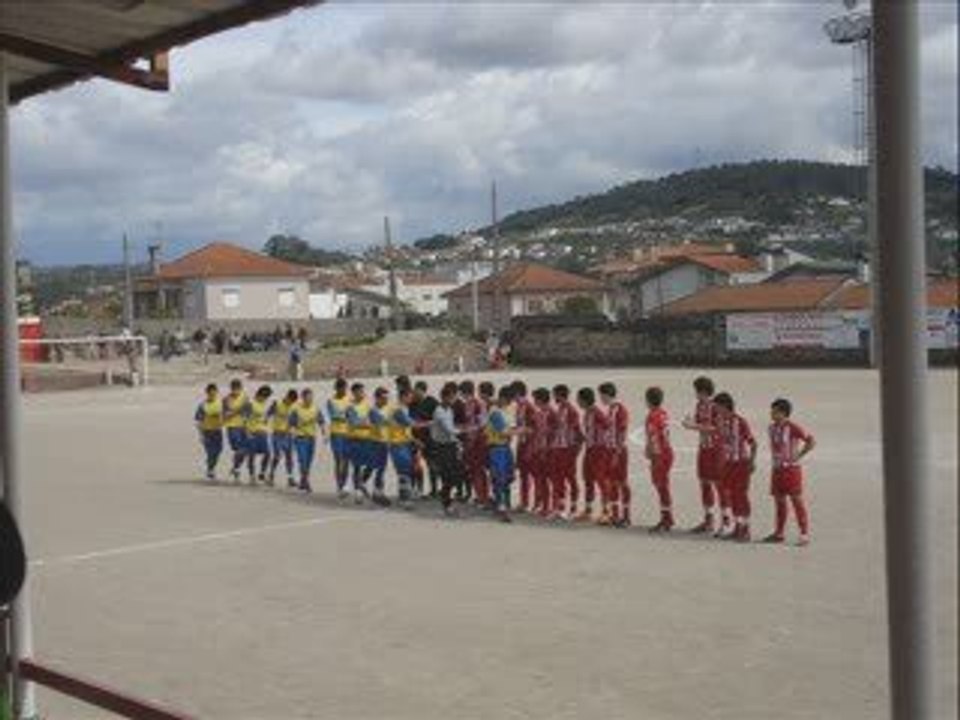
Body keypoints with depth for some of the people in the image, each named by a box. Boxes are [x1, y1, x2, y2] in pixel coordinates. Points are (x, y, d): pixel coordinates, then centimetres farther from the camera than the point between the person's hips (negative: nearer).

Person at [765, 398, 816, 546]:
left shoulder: (792, 428, -15)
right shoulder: (772, 427, 8)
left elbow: (811, 441, -15)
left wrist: (798, 456, -14)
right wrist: (775, 459, 12)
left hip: (791, 469, -7)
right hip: (777, 469, 7)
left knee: (797, 500, -4)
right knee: (779, 501, 12)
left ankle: (805, 533, 1)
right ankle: (779, 532, 21)